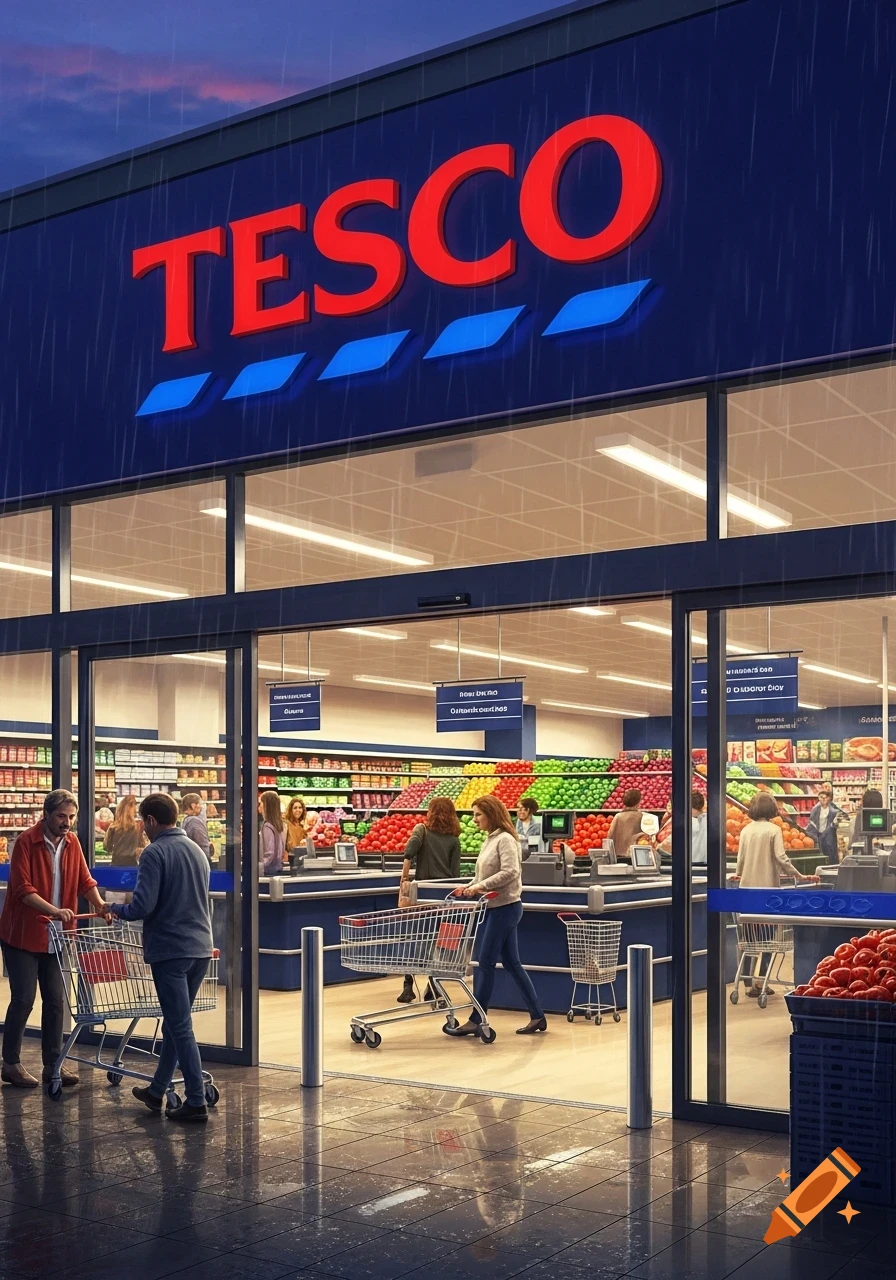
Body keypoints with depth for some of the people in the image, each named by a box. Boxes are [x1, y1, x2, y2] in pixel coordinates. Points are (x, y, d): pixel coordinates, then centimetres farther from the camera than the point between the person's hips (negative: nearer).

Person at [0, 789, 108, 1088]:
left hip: (54, 935, 6)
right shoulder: (26, 842, -14)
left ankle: (52, 1063, 14)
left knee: (55, 999, 6)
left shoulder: (71, 842, 4)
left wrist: (99, 903, -15)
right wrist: (55, 911, -32)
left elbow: (84, 879, 4)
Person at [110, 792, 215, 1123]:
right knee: (175, 1022, 18)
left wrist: (116, 909, 0)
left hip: (170, 950, -7)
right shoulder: (197, 850, 11)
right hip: (201, 948, 7)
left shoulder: (155, 853, -12)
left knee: (180, 1027, -2)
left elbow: (142, 907, -18)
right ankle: (157, 1090, 30)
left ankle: (197, 1104, 0)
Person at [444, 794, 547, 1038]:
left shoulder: (505, 840, -13)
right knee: (512, 963, 11)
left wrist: (481, 886, -22)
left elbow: (510, 872, -23)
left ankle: (476, 1021, 2)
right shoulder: (490, 840, 13)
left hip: (504, 907, -9)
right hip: (495, 908, 9)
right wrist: (470, 886, 1)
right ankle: (537, 1017, 16)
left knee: (486, 962, -5)